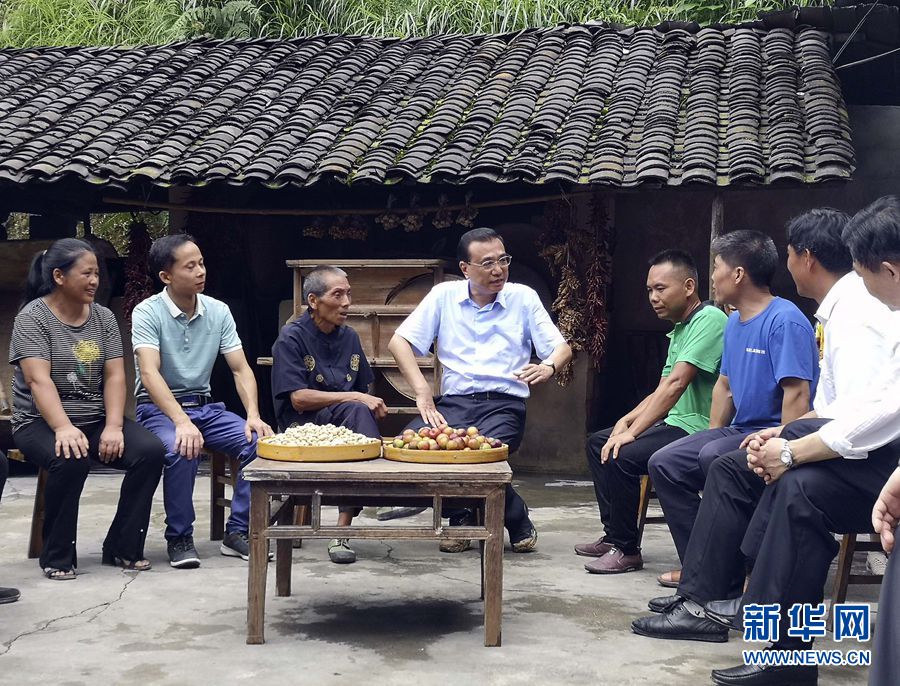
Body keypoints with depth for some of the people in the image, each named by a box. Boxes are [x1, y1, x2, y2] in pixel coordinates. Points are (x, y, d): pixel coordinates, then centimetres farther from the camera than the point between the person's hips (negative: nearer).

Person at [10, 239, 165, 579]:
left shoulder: (103, 317, 8)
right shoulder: (32, 317, -7)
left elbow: (114, 376, 1)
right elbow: (39, 380, -19)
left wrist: (113, 427, -16)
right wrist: (64, 428, -35)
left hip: (96, 419, 5)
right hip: (41, 421, -5)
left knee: (151, 450, -21)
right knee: (70, 460, -36)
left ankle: (123, 547, -8)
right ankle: (57, 557, -15)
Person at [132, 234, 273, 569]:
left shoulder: (218, 311, 2)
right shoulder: (147, 312, -12)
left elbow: (241, 369, 1)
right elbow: (149, 373, -24)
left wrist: (253, 414, -18)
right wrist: (182, 422, -39)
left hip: (205, 406, 5)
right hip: (159, 407, -5)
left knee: (261, 442, -20)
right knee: (181, 449, -36)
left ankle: (237, 532, -7)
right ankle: (179, 538, -14)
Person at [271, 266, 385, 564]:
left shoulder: (349, 337, 15)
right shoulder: (292, 338, -4)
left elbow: (364, 392, 20)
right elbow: (298, 399, -15)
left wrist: (373, 406, -3)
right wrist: (354, 398, -19)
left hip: (347, 425, 5)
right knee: (356, 412, -34)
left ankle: (344, 528, -34)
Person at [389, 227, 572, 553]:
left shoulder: (524, 297, 8)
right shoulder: (443, 295, 9)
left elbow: (562, 347, 7)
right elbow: (399, 342, 4)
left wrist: (548, 367, -18)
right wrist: (422, 390, -9)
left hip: (504, 404, -2)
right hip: (454, 402, 2)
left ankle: (517, 519, 1)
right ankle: (461, 513, 0)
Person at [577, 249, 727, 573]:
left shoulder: (709, 320, -16)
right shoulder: (678, 330, 17)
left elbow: (675, 385, -23)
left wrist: (631, 433, -23)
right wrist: (627, 420, -1)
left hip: (698, 430, -11)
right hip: (676, 424, 11)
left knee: (621, 456, -26)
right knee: (598, 442, 14)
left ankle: (626, 549, -10)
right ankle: (613, 535, 16)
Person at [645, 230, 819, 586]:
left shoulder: (785, 321, -16)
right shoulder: (734, 323, 13)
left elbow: (797, 394, -23)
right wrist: (711, 435, 11)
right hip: (739, 430, 9)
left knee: (714, 459, -34)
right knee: (664, 464, -2)